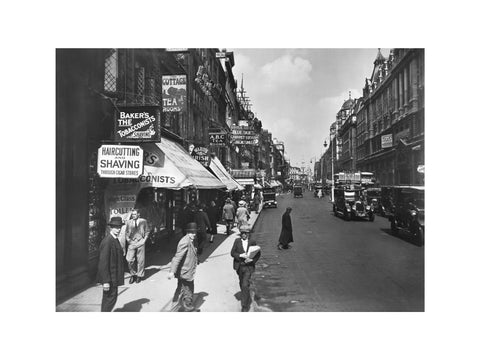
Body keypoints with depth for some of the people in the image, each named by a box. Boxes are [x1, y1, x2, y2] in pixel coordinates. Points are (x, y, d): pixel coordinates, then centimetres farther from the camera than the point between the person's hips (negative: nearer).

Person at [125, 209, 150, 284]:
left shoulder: (143, 221, 5)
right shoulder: (129, 222, 10)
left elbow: (147, 231, 10)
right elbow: (126, 232, 17)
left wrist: (144, 239, -1)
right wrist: (127, 239, 3)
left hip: (140, 242, -1)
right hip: (131, 242, 1)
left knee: (140, 260, 3)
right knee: (129, 260, -7)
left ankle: (139, 275, 18)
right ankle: (133, 275, 12)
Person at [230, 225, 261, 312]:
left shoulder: (252, 242, -2)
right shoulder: (237, 241, -1)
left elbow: (258, 254, 5)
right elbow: (232, 253, -5)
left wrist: (252, 260, -13)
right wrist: (241, 255, -22)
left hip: (248, 267, -3)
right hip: (239, 267, 3)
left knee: (245, 286, -12)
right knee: (242, 286, 17)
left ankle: (245, 305, 0)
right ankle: (248, 300, 42)